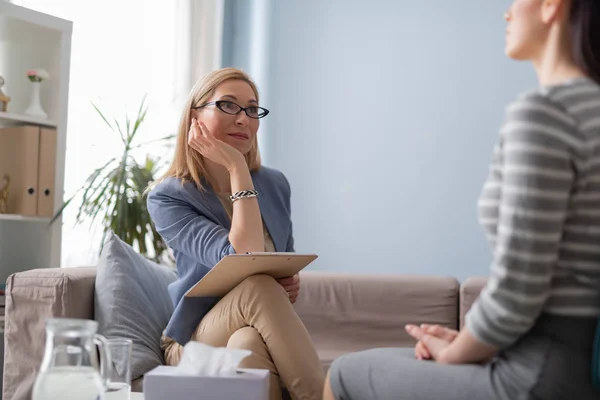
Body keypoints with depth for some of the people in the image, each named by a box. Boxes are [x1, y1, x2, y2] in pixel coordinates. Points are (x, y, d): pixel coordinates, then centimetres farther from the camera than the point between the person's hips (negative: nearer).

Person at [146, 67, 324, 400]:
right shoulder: (167, 197, -12)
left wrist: (291, 285, -8)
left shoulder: (274, 185, 4)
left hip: (258, 334, 3)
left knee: (250, 344, -34)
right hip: (196, 344, -3)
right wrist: (237, 169, -22)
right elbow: (246, 262, -26)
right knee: (259, 286, -33)